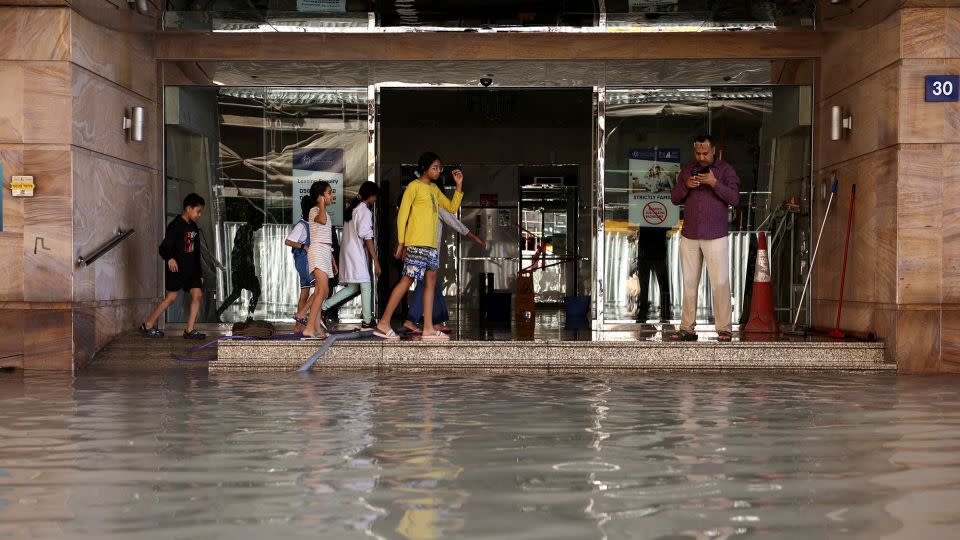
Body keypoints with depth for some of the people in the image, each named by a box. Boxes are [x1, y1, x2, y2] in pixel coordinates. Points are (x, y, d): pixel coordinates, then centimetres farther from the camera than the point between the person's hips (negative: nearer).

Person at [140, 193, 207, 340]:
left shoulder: (193, 227, 14)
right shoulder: (175, 226, -11)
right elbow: (164, 248, -15)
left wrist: (199, 273, 19)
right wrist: (169, 258, -34)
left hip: (191, 268, 8)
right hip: (176, 268, -7)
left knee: (197, 294, -4)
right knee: (171, 297, -5)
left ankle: (189, 330, -2)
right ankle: (147, 326, 7)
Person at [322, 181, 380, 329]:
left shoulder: (351, 207, 15)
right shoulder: (364, 210, -12)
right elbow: (367, 237, -16)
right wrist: (376, 261, -15)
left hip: (347, 249, 9)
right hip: (357, 252, -9)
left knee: (353, 286, 11)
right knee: (366, 286, -4)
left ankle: (323, 305, 6)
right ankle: (367, 321, -1)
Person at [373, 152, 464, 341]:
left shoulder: (434, 189, 19)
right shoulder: (414, 186, -5)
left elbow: (452, 207, 21)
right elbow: (402, 215, -8)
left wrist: (459, 185, 11)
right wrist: (401, 243, -12)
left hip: (431, 244, 8)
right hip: (416, 243, -8)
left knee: (431, 281, 3)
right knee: (407, 280, -9)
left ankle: (428, 329, 3)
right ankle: (384, 323, -5)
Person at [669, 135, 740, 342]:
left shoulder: (725, 170, 3)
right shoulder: (687, 170, 14)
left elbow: (734, 198, -6)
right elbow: (675, 198, 12)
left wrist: (714, 183, -16)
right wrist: (686, 186, -7)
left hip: (716, 237, -4)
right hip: (689, 236, 4)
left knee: (720, 283, -7)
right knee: (689, 283, 5)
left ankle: (724, 329, -3)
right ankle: (687, 328, 10)